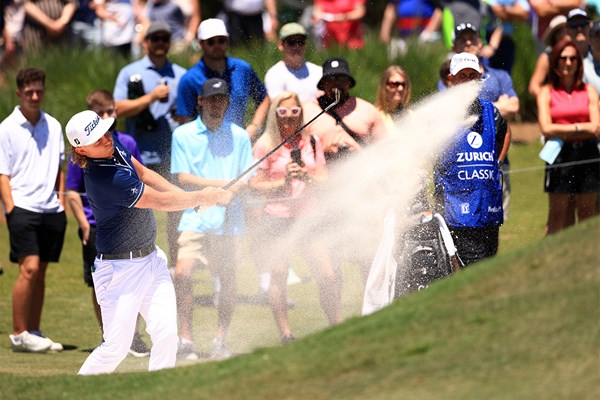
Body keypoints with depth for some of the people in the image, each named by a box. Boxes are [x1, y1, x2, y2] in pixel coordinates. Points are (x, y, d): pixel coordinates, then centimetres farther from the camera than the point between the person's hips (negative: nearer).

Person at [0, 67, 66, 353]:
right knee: (29, 268, -14)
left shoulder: (53, 126, 12)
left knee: (40, 272, 8)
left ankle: (33, 333, 14)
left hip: (51, 210, 5)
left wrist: (62, 199, 10)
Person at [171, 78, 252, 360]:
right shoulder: (183, 135, 5)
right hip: (196, 217, -2)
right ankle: (186, 339, -7)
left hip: (229, 220, 2)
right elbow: (183, 178, -2)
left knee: (228, 280, 0)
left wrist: (238, 188, -14)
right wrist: (222, 184, -12)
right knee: (182, 274, -16)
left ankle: (221, 339, 14)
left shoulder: (239, 136, 10)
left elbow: (247, 179, 10)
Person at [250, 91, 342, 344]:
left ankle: (338, 329, 10)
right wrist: (283, 181, -17)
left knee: (328, 276, -3)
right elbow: (256, 184, -4)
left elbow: (324, 180, 10)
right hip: (277, 217, -3)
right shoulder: (266, 145, -1)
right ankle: (285, 335, 3)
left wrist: (307, 176, -10)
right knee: (279, 277, -5)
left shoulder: (312, 143, 10)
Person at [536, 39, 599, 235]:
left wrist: (563, 132, -8)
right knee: (558, 216, -2)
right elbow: (546, 129, -6)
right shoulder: (547, 93, 5)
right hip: (560, 156, -2)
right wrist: (579, 128, -7)